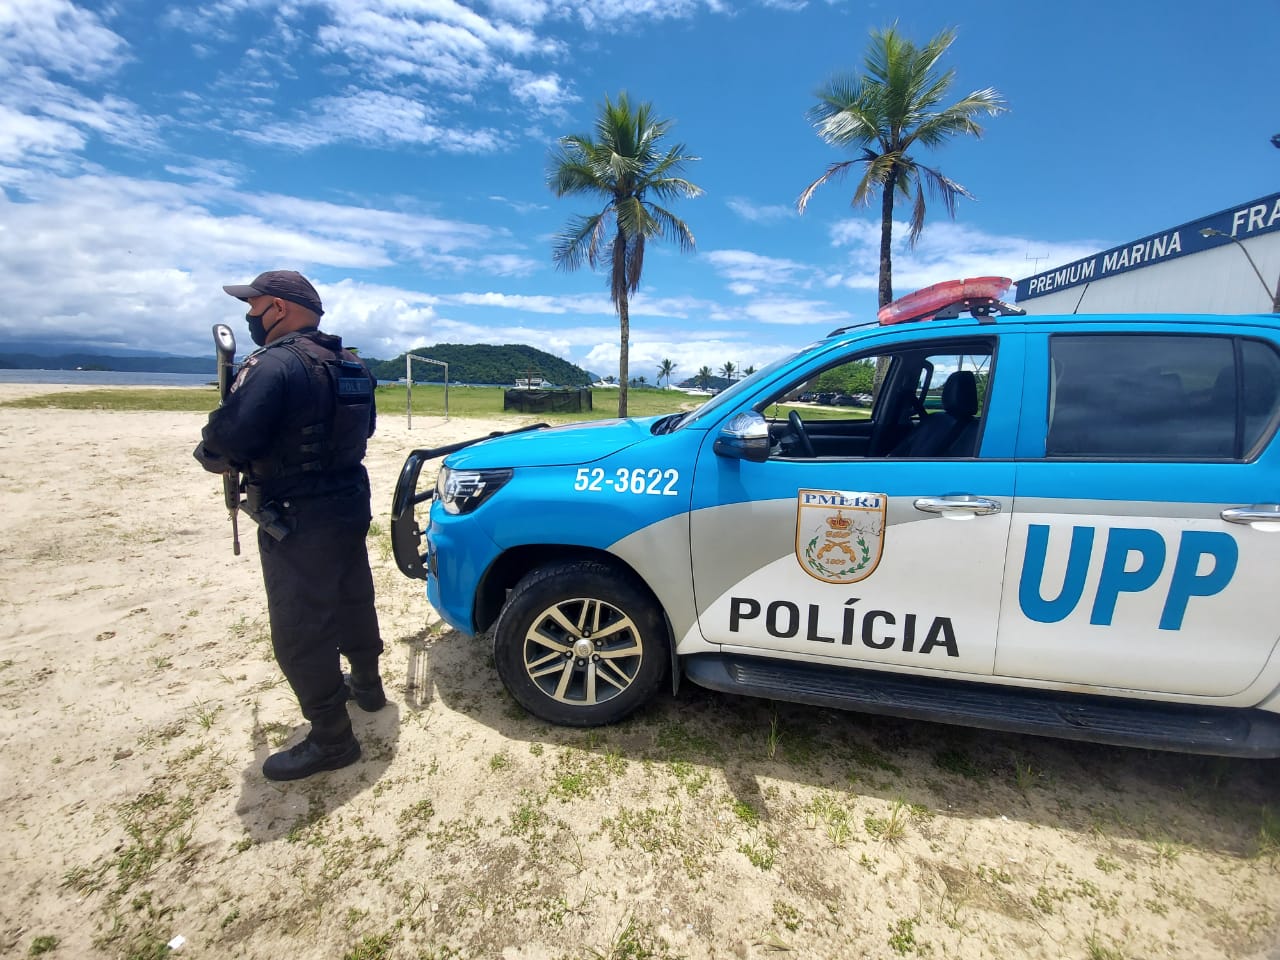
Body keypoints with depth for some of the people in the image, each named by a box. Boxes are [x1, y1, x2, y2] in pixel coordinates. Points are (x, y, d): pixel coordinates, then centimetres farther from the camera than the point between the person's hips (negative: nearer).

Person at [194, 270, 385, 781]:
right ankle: (367, 685, 43)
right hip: (349, 504, 9)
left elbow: (227, 440, -24)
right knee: (353, 601, 23)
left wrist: (207, 453, -2)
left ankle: (330, 740, 14)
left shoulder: (275, 363, -20)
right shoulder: (350, 365, 8)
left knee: (298, 633, 2)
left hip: (298, 522, -9)